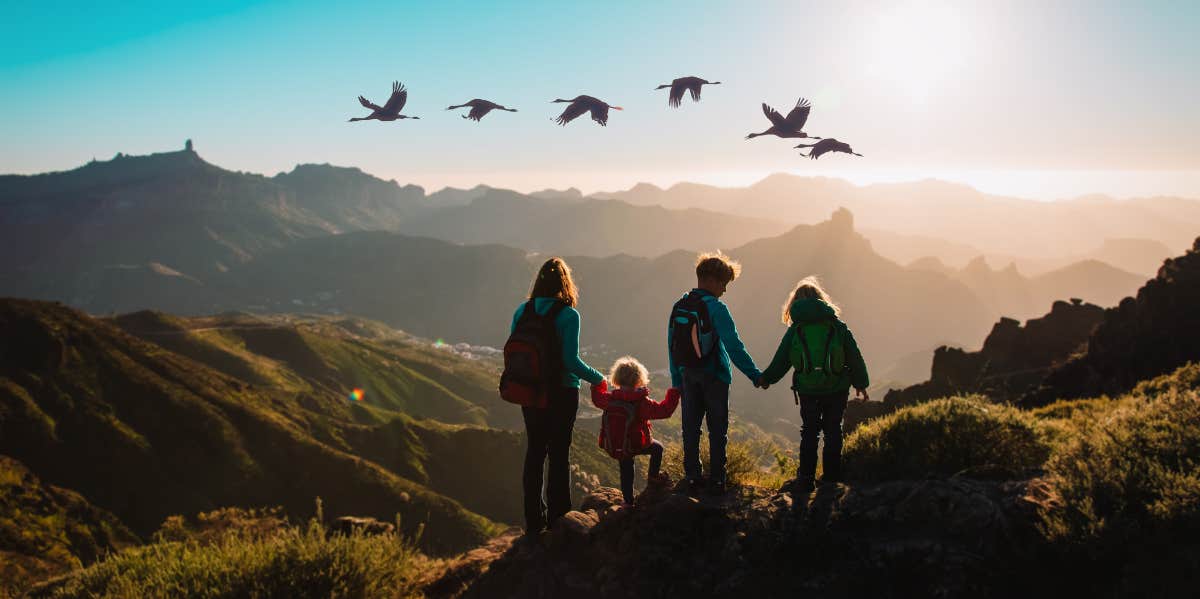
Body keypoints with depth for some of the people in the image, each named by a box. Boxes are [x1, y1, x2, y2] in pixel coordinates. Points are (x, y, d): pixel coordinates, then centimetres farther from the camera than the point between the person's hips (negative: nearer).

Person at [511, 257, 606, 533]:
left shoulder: (522, 312, 0)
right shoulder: (568, 315, -14)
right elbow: (571, 360, -18)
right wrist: (597, 378, -2)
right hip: (562, 393, -4)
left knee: (534, 452, 12)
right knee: (559, 454, 6)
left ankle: (534, 518, 18)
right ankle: (557, 518, 14)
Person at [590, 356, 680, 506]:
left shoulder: (610, 398, -4)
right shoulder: (641, 402, -18)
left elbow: (597, 398, 18)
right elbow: (663, 410, -18)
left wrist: (598, 383, 34)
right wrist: (674, 393, -8)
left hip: (613, 447, 5)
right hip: (635, 445, -5)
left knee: (626, 471, 21)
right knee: (657, 448, 19)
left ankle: (628, 501, 27)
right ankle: (653, 477, 22)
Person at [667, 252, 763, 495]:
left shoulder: (678, 307, 3)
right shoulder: (716, 308, -16)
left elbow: (672, 346, 7)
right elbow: (734, 346, -20)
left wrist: (677, 381, 14)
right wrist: (755, 375, -16)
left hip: (688, 377, 5)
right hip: (714, 377, -5)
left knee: (691, 428, 11)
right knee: (717, 430, 6)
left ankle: (693, 477, 15)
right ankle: (716, 479, 8)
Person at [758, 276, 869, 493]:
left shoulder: (795, 330, -1)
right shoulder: (838, 326, 0)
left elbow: (781, 360, 3)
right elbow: (855, 357, 4)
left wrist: (766, 379, 18)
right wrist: (861, 383, 15)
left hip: (808, 390, 0)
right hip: (837, 388, 0)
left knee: (809, 432, 11)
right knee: (833, 431, 12)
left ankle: (806, 478, 9)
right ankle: (832, 476, 18)